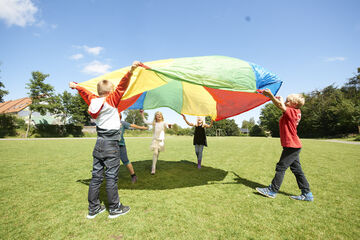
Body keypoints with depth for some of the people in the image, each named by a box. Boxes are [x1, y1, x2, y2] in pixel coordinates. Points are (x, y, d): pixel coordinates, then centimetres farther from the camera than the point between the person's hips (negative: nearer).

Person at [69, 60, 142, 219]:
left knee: (96, 176, 13)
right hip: (111, 144, -7)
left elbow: (85, 92, 26)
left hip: (99, 144, 7)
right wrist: (131, 70, -24)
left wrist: (76, 86, 44)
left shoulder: (93, 100, 7)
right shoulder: (111, 100, -9)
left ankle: (93, 208, 25)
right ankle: (115, 209, 15)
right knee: (111, 177, 2)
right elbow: (122, 86, -19)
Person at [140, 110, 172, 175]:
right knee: (155, 152, -16)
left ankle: (153, 165, 33)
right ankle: (153, 169, -13)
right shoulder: (154, 123, 7)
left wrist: (169, 126, -45)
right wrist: (142, 114, 14)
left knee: (158, 153, 10)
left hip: (161, 140, 0)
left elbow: (167, 126, -21)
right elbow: (145, 121, 16)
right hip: (155, 139, 0)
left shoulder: (163, 123, -1)